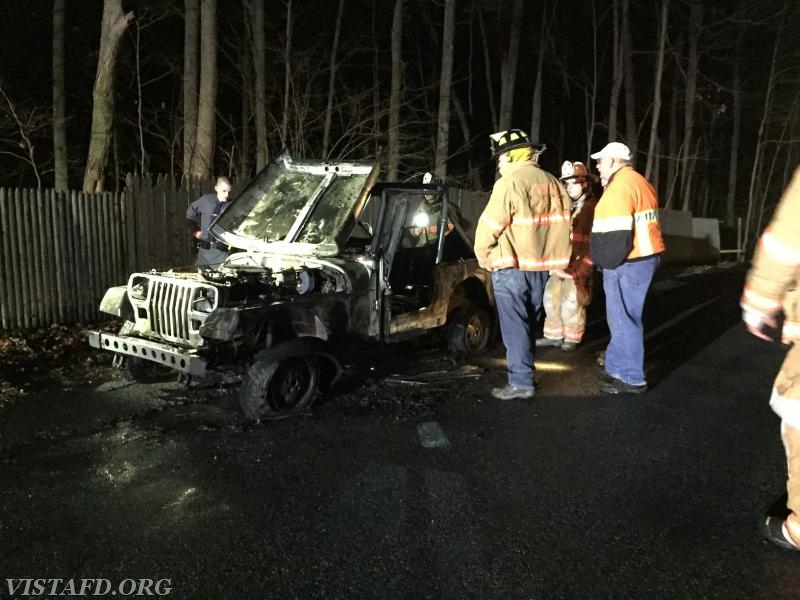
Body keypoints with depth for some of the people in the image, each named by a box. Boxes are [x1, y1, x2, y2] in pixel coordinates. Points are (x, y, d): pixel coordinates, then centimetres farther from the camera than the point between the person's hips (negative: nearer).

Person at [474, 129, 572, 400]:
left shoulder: (510, 183, -13)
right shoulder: (553, 184, 10)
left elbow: (489, 226, -14)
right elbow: (561, 225, 12)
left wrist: (484, 258, 0)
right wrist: (546, 257, 17)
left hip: (512, 267, -7)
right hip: (541, 265, 7)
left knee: (514, 326, -1)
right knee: (527, 323, 17)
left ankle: (520, 383, 1)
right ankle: (523, 371, 27)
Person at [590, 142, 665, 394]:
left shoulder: (619, 188, -17)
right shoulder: (640, 183, 17)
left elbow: (616, 236, -23)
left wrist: (606, 262, -11)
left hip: (627, 264, -10)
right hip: (645, 258, 10)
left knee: (624, 320, -2)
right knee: (621, 318, 18)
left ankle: (632, 379, 6)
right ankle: (617, 368, 27)